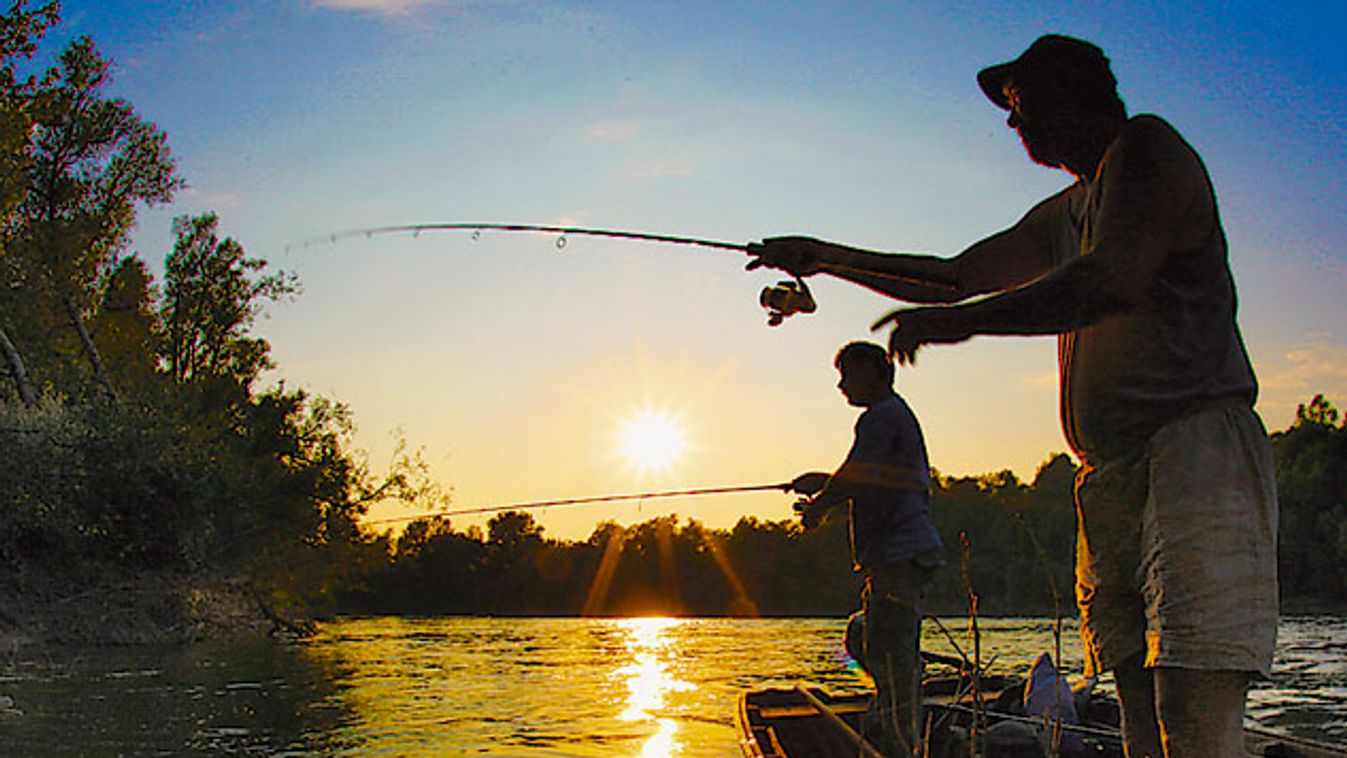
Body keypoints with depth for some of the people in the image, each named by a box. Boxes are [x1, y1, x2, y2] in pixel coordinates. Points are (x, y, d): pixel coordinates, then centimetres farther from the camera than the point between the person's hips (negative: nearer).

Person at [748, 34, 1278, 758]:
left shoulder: (1145, 146, 0)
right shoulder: (1062, 215, 27)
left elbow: (1114, 280, -17)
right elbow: (956, 278, 35)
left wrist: (957, 321, -12)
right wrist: (825, 257, 34)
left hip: (1194, 449, -9)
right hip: (1111, 479, 9)